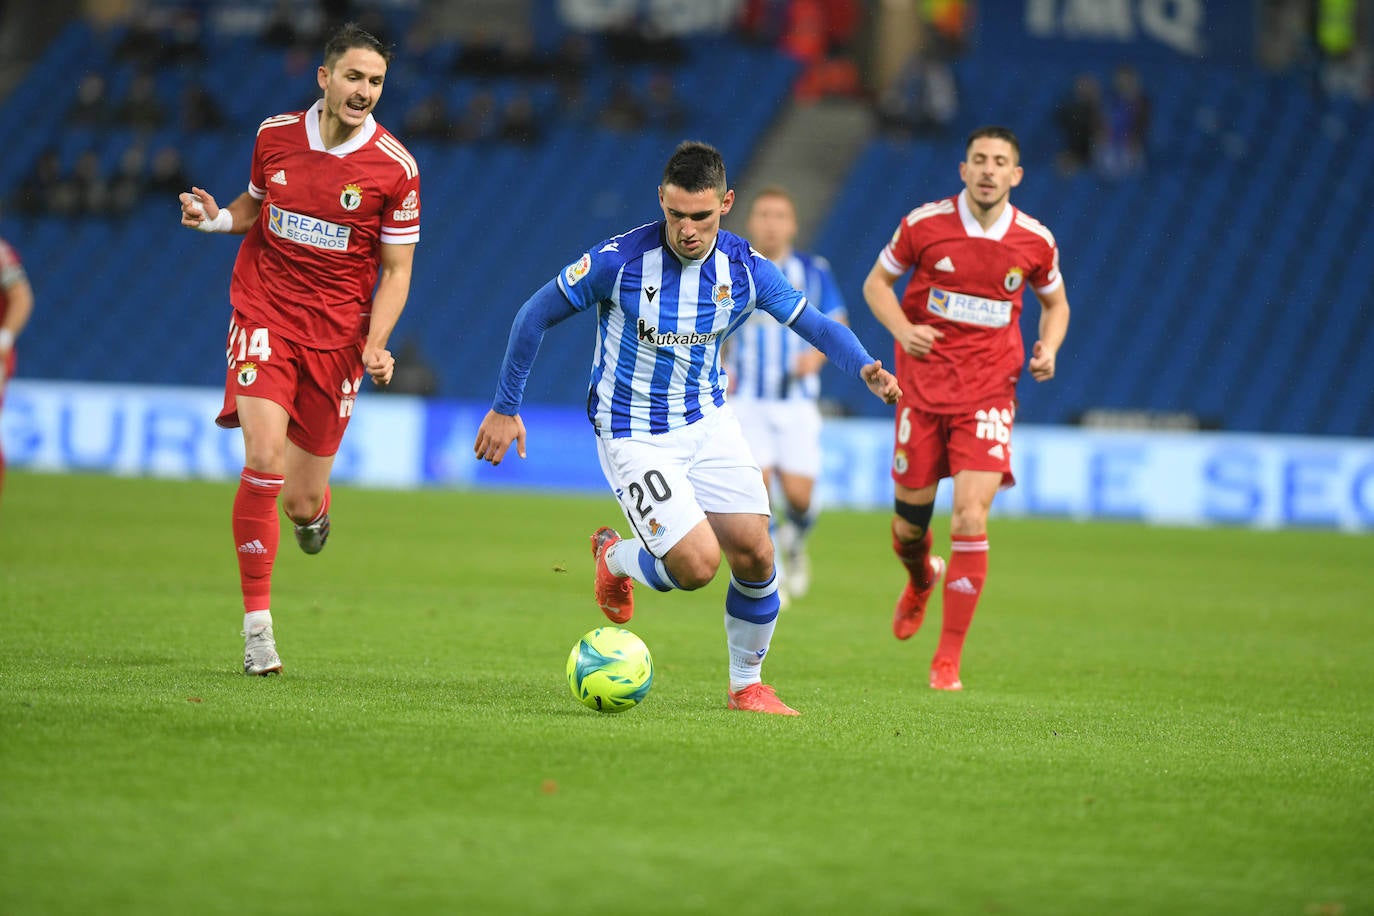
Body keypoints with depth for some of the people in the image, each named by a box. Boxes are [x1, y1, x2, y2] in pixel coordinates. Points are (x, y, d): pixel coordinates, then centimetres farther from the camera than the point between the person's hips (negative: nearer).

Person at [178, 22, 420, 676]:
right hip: (264, 314, 0)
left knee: (302, 502, 3)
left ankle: (313, 504, 46)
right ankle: (257, 626, -12)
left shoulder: (394, 168, -8)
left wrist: (375, 346, -16)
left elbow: (395, 272, -1)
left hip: (337, 334, 0)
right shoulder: (275, 135, -1)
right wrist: (217, 218, -3)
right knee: (263, 461, -21)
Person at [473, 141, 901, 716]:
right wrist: (505, 408, -4)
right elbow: (535, 316, -8)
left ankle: (746, 685, 17)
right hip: (633, 436, -4)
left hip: (707, 421, 4)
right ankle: (615, 559, 17)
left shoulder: (745, 268, -8)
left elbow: (816, 326, 3)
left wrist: (865, 368, -18)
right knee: (698, 565, -17)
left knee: (754, 554, -6)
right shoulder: (620, 260, -20)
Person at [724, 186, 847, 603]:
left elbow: (838, 326, 6)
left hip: (797, 401, 0)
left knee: (799, 495, -8)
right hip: (746, 400, 0)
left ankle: (794, 545, 26)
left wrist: (817, 354, -13)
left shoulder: (814, 272, 2)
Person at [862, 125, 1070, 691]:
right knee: (910, 521, 6)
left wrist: (1048, 349, -4)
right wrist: (902, 330, -11)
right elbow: (877, 283, 8)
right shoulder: (925, 224, -4)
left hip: (988, 391, -1)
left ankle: (948, 661, -5)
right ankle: (920, 581, 46)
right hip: (923, 384, 1)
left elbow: (1055, 304, 17)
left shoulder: (1035, 241, -1)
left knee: (970, 521, -15)